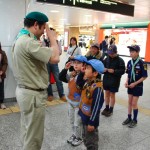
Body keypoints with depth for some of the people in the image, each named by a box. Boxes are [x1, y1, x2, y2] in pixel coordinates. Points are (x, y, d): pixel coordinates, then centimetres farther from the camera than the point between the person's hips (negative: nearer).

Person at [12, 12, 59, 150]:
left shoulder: (21, 39, 10)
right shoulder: (28, 42, -24)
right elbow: (55, 58, -28)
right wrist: (53, 37, -13)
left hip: (24, 91, 11)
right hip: (33, 94, -11)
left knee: (27, 132, 24)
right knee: (34, 137, 6)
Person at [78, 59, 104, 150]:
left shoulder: (97, 87, -27)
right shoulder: (87, 82, -2)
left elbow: (96, 107, -24)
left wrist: (91, 122, -20)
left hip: (90, 119, -8)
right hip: (84, 117, 8)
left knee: (91, 142, 12)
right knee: (85, 138, 26)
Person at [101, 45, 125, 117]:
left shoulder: (120, 60, -10)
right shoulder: (107, 59, 3)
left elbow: (122, 71, -13)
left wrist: (114, 71, -26)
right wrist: (103, 69, -11)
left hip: (114, 81, -4)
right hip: (106, 79, 5)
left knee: (112, 95, 7)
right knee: (107, 93, 14)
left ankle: (111, 110, 21)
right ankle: (107, 108, 30)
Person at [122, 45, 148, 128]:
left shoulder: (142, 63, -17)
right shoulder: (129, 62, 0)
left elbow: (144, 76, -13)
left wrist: (135, 83, -17)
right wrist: (126, 82, -6)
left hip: (138, 86, -5)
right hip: (130, 85, 5)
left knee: (134, 103, 2)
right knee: (129, 102, 14)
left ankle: (135, 120, 20)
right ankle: (129, 118, 29)